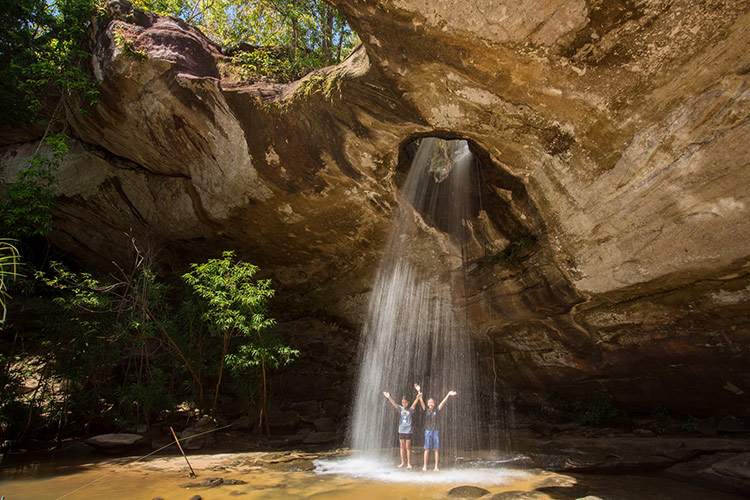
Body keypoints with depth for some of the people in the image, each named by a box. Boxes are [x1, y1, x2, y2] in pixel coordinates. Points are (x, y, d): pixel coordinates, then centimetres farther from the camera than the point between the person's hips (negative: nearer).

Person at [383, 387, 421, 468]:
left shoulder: (410, 409, -3)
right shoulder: (400, 408, 3)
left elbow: (414, 404, -21)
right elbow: (394, 404, -10)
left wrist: (417, 398, -41)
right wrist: (389, 397, -27)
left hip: (408, 430, -3)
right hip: (401, 430, 3)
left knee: (408, 447, 1)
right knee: (402, 446, 9)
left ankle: (409, 463, 10)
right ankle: (402, 462, 19)